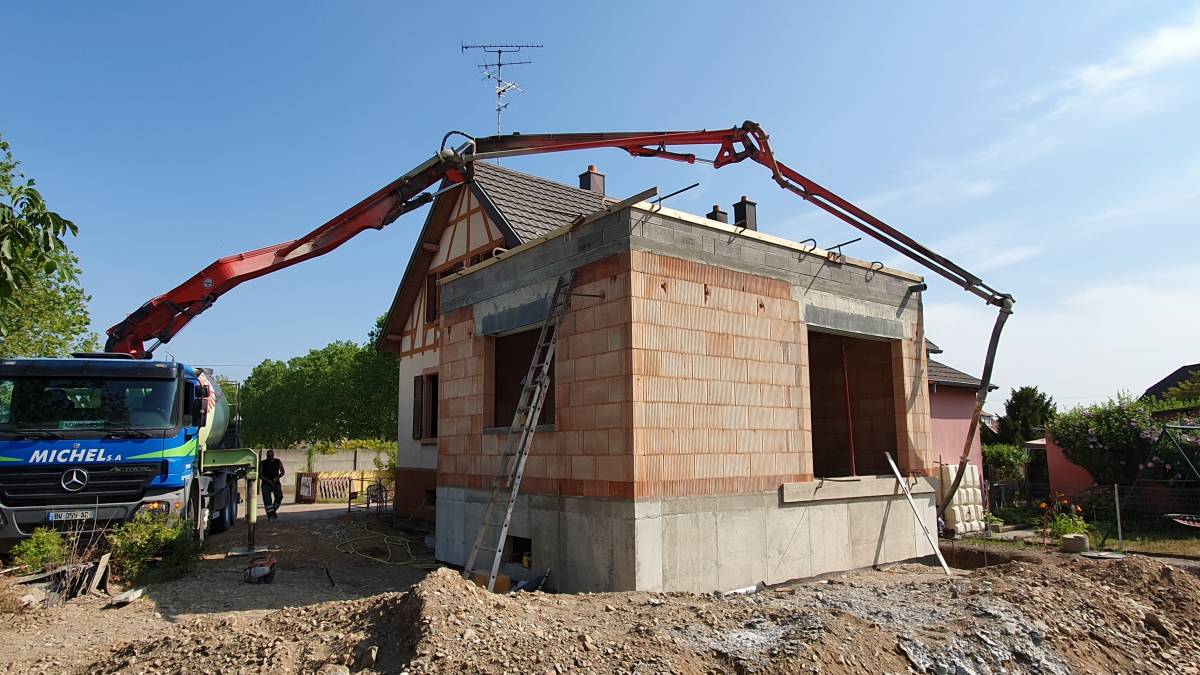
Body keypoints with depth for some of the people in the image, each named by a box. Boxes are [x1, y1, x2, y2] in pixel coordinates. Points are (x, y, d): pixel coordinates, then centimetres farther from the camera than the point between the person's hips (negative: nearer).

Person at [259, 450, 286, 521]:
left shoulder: (278, 462, 6)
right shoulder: (262, 463, 2)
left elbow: (282, 472, 4)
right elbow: (260, 475, -2)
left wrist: (277, 478, -15)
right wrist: (268, 480, -17)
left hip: (276, 483, 1)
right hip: (266, 483, -1)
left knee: (279, 496, -17)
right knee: (267, 499, -12)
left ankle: (273, 510, 5)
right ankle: (270, 515, -13)